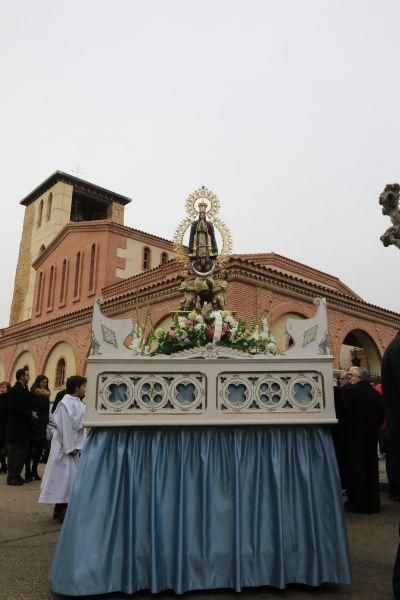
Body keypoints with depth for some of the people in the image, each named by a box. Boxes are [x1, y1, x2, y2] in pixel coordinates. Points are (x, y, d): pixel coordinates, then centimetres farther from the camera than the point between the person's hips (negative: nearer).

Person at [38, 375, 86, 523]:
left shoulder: (78, 403, 5)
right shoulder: (66, 403, -18)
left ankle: (59, 508, 25)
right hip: (64, 445, -8)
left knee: (72, 476, 13)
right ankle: (61, 510, 10)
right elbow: (65, 427, -19)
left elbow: (80, 425, 7)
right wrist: (70, 448, -17)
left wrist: (77, 446, 0)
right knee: (64, 475, -1)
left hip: (74, 444, 8)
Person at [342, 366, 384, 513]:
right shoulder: (376, 394, 2)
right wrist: (374, 428, 16)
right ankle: (373, 504, 24)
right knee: (371, 469, 14)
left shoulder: (350, 392, -17)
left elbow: (345, 413, -17)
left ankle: (359, 504, 10)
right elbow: (381, 417, 7)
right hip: (372, 437, 6)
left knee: (355, 470, 4)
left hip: (354, 438, -6)